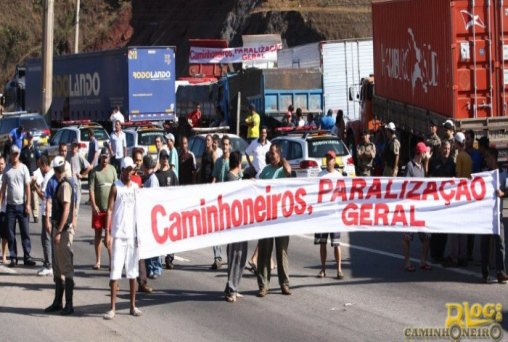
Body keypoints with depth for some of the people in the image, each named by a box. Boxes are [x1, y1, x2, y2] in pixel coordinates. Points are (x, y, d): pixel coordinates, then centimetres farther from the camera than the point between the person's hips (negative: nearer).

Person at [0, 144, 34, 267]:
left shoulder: (23, 168, -1)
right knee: (11, 233, 3)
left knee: (25, 232, -1)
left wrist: (28, 204, -8)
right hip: (10, 205, 2)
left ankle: (27, 257, 2)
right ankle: (13, 258, 8)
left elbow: (27, 187, -2)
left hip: (22, 205, -2)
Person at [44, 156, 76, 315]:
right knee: (57, 267, 15)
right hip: (58, 229, 10)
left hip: (64, 230, -10)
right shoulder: (60, 184, 13)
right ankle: (58, 302, 23)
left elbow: (66, 210, -21)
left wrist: (59, 232, -21)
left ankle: (69, 304, -3)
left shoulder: (65, 185, -15)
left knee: (66, 267, -6)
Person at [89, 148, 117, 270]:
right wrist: (94, 205, -13)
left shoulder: (112, 169, 5)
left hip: (110, 207, 1)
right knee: (98, 234, 6)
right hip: (98, 208, -1)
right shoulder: (95, 171, -2)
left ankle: (111, 260, 5)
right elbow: (91, 189, -6)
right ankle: (98, 261, 12)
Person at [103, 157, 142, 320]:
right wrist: (107, 233, -12)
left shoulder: (136, 187, 11)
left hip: (133, 234, 4)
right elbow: (110, 210, -5)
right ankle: (113, 308, -5)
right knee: (115, 270, -6)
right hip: (118, 234, -4)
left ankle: (133, 306, 16)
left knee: (133, 271, 8)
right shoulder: (116, 187, -1)